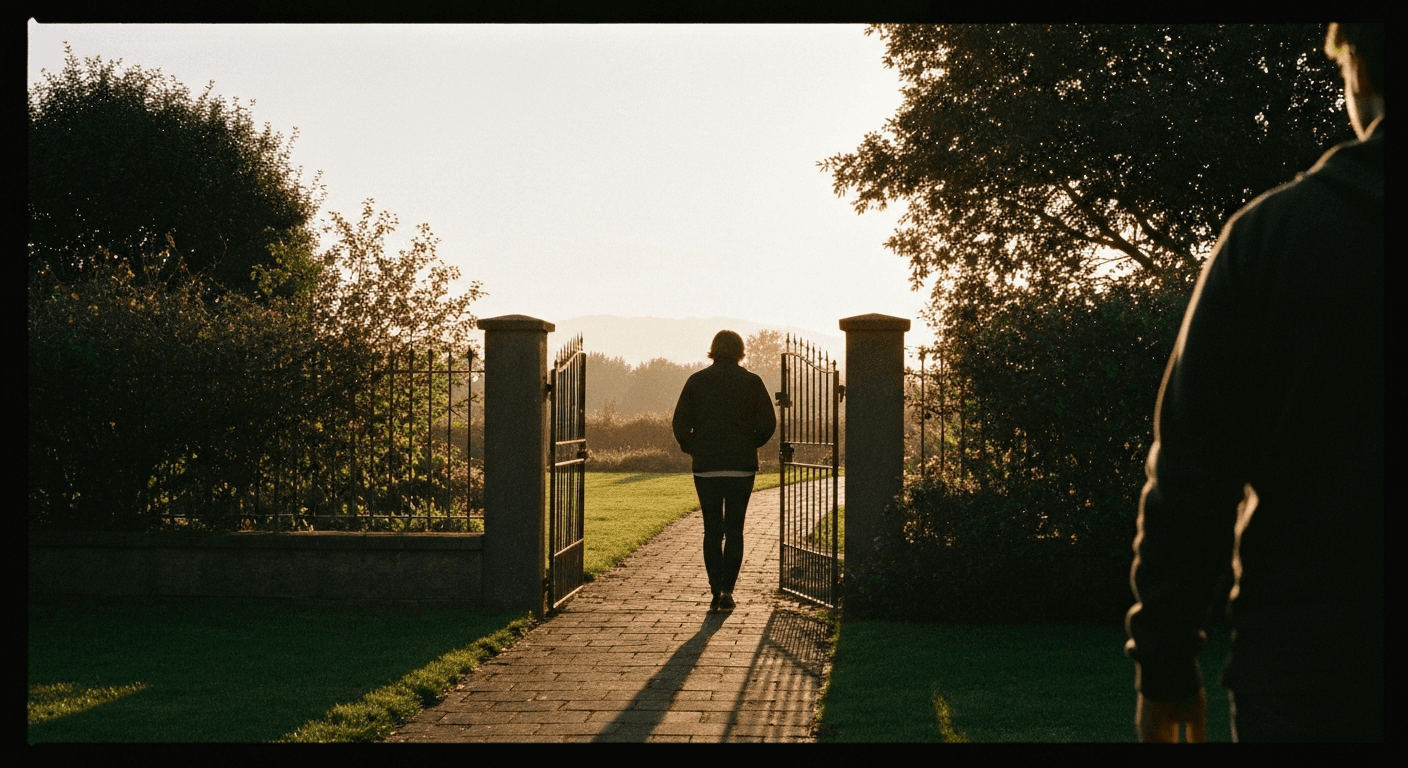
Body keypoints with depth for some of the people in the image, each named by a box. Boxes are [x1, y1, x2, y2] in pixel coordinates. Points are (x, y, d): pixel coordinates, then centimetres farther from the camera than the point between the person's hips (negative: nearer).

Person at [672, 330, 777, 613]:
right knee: (734, 530, 8)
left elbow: (680, 424, -4)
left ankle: (716, 593, 3)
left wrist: (692, 450, 12)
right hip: (741, 467, 0)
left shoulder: (697, 381, 0)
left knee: (712, 531, 8)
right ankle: (727, 590, -2)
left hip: (706, 467, 0)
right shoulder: (752, 382, -1)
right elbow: (768, 423, -4)